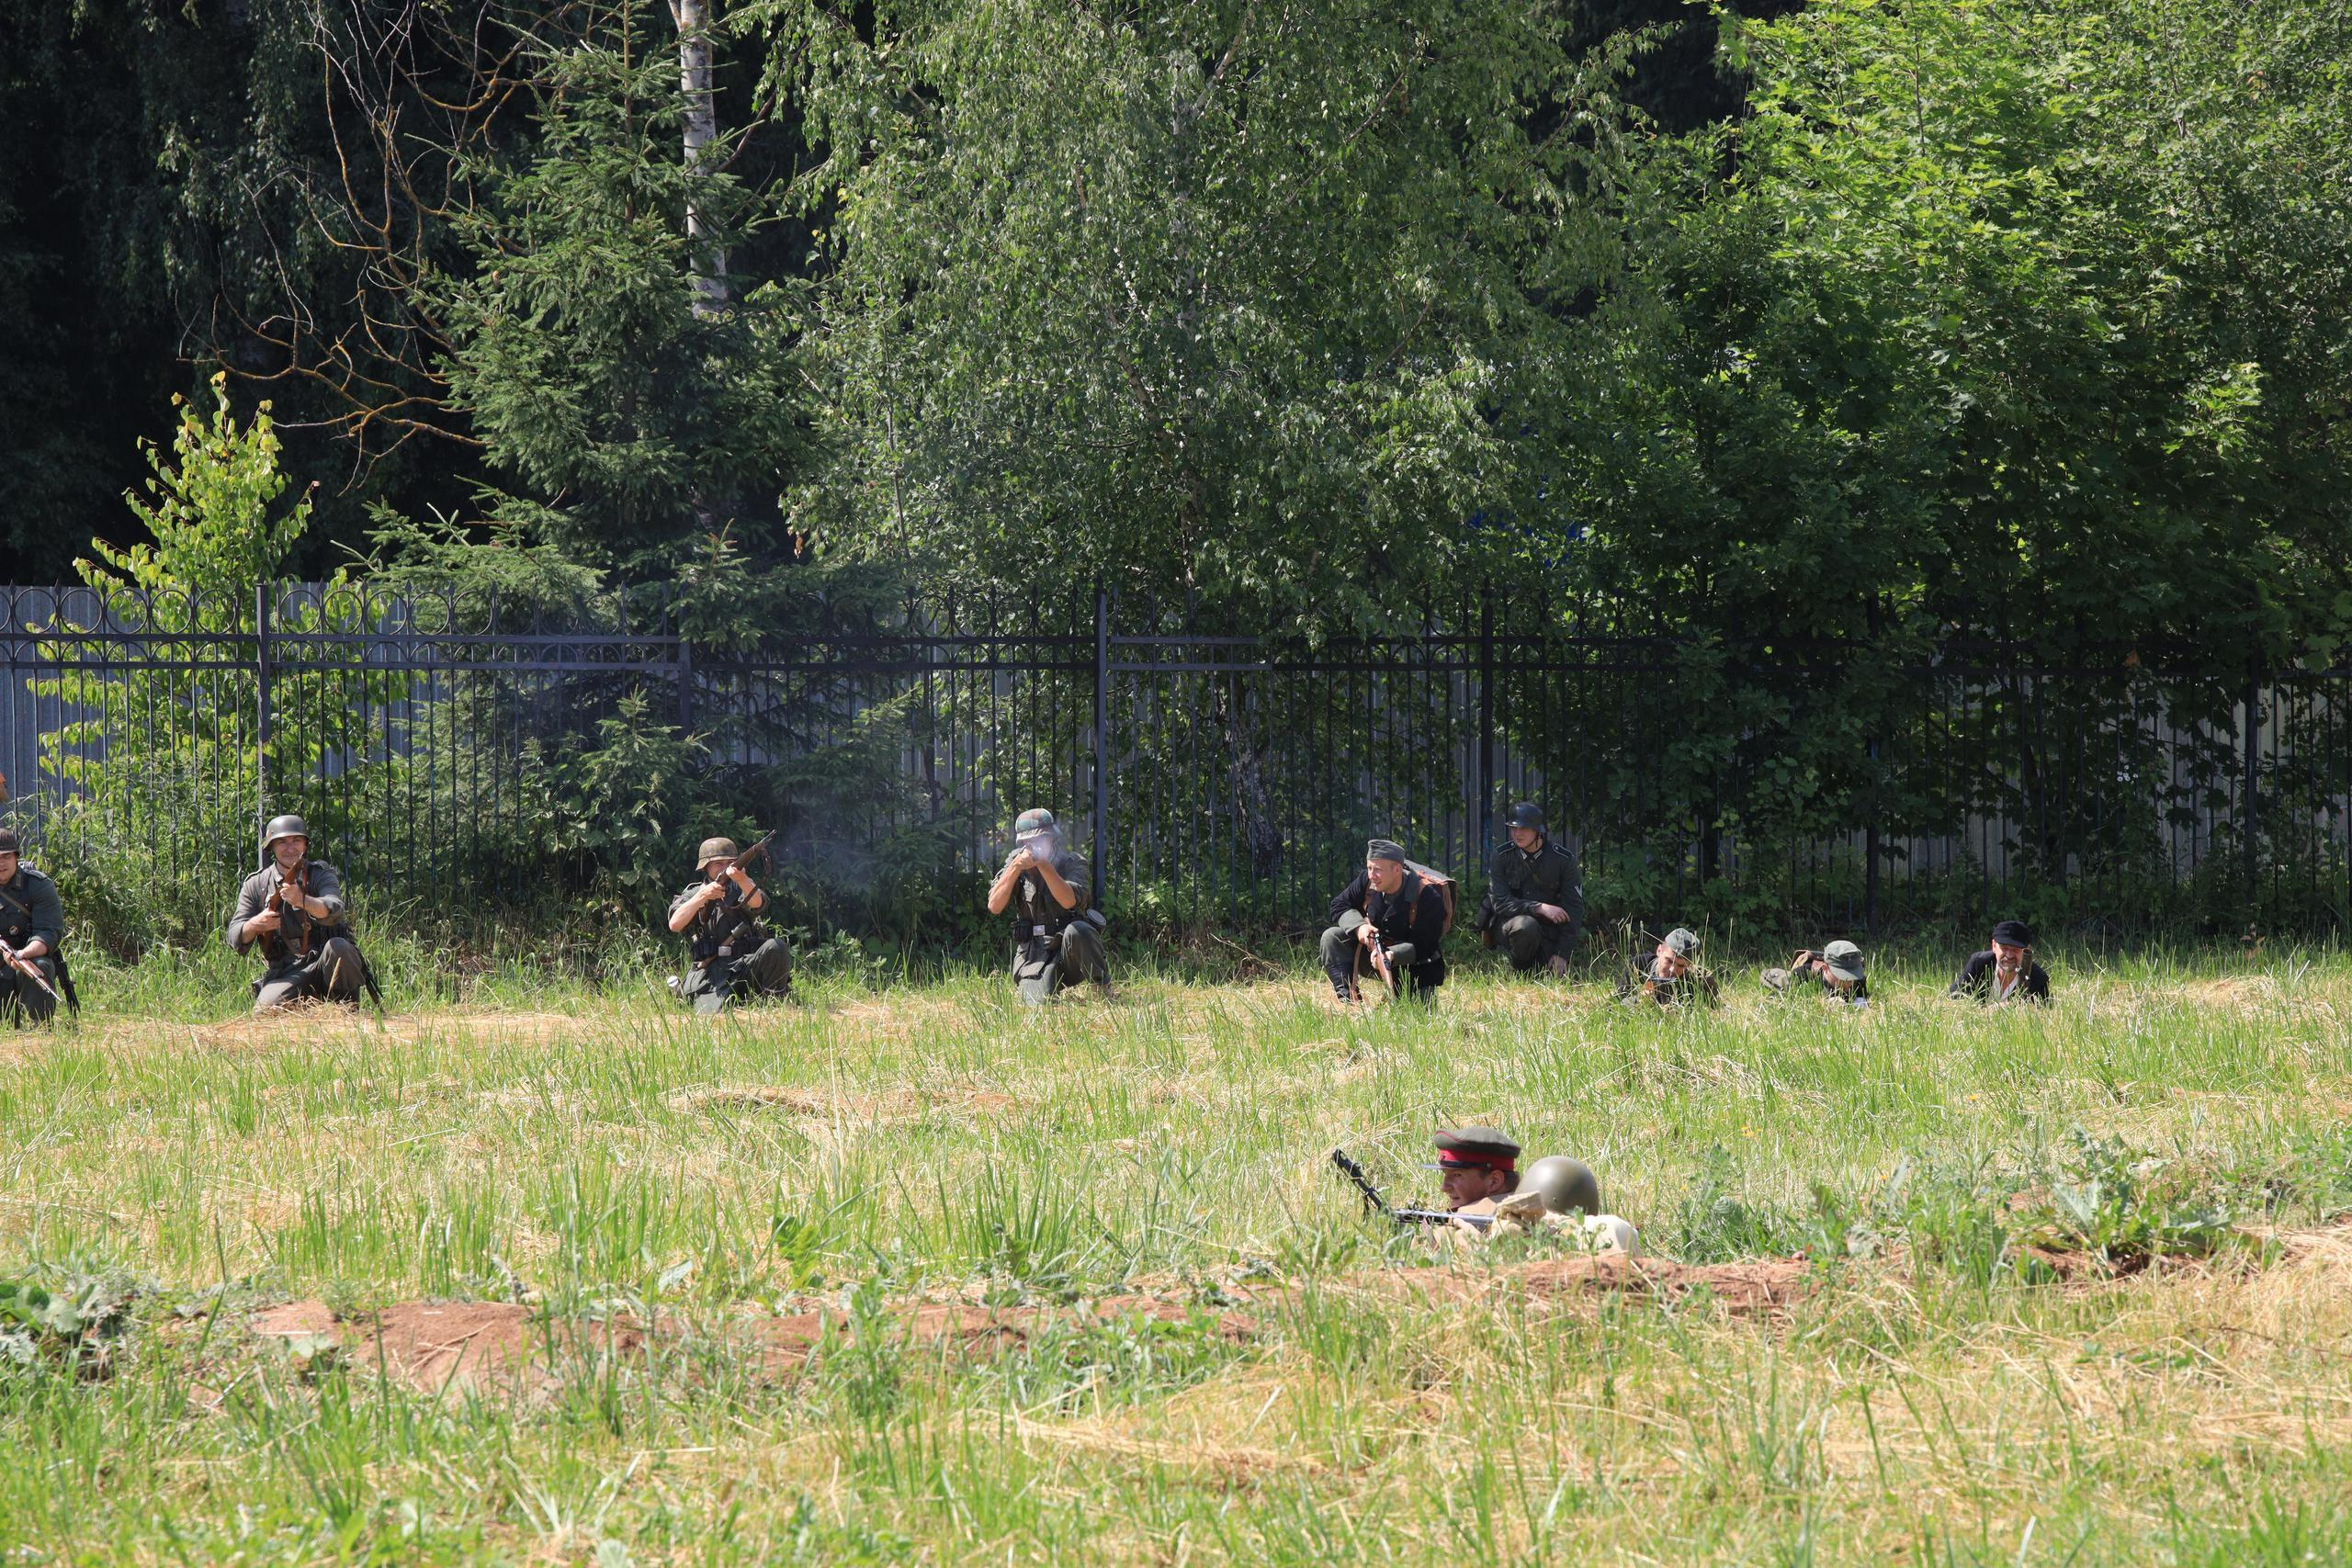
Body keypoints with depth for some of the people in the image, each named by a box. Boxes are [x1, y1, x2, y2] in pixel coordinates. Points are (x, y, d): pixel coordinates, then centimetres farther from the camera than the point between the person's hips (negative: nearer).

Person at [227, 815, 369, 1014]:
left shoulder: (321, 875, 4)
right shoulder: (256, 885, 9)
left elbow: (334, 912, -19)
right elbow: (236, 941, 4)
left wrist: (302, 901, -39)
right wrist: (255, 924, -19)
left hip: (324, 964, 0)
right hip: (284, 973, 0)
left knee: (338, 947, -34)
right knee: (266, 1010, -29)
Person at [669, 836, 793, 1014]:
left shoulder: (738, 888, 9)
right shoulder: (692, 894, 10)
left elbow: (757, 903, -16)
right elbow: (675, 924, -8)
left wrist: (741, 879, -37)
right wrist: (703, 896, -19)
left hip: (744, 965, 1)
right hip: (710, 972, -1)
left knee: (776, 947, -28)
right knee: (712, 1015, -29)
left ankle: (775, 1000, -11)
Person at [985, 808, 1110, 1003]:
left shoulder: (1074, 864, -3)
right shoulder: (1015, 863, 5)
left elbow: (1069, 901, -24)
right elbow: (994, 906, -7)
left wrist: (1044, 865, -28)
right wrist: (1015, 868, -17)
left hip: (1069, 948, -2)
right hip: (1033, 954, 2)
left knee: (1077, 931, -36)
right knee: (1038, 1002, -24)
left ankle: (1104, 988, -13)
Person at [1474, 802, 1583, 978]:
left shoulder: (1563, 859, -6)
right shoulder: (1503, 856, -7)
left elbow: (1574, 909, -5)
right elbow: (1499, 902, -14)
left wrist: (1562, 954, -12)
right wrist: (1539, 908, -27)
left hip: (1548, 927, 2)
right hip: (1508, 922, -2)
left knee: (1558, 975, -16)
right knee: (1526, 925, -37)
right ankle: (1519, 974, -8)